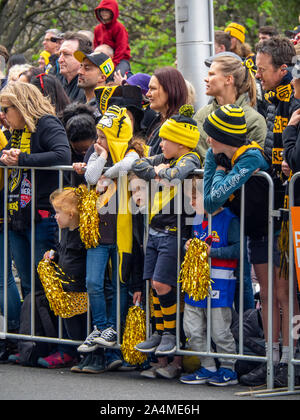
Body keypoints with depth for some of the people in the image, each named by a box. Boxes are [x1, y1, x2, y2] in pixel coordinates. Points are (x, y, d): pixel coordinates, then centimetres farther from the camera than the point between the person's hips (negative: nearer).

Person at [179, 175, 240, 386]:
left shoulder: (229, 220, -10)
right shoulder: (197, 220, 12)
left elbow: (237, 250, -18)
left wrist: (211, 251, -21)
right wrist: (190, 247, 5)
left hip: (219, 282, -8)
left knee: (219, 331, -2)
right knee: (192, 330, 8)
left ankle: (229, 369, 12)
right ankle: (208, 368, 18)